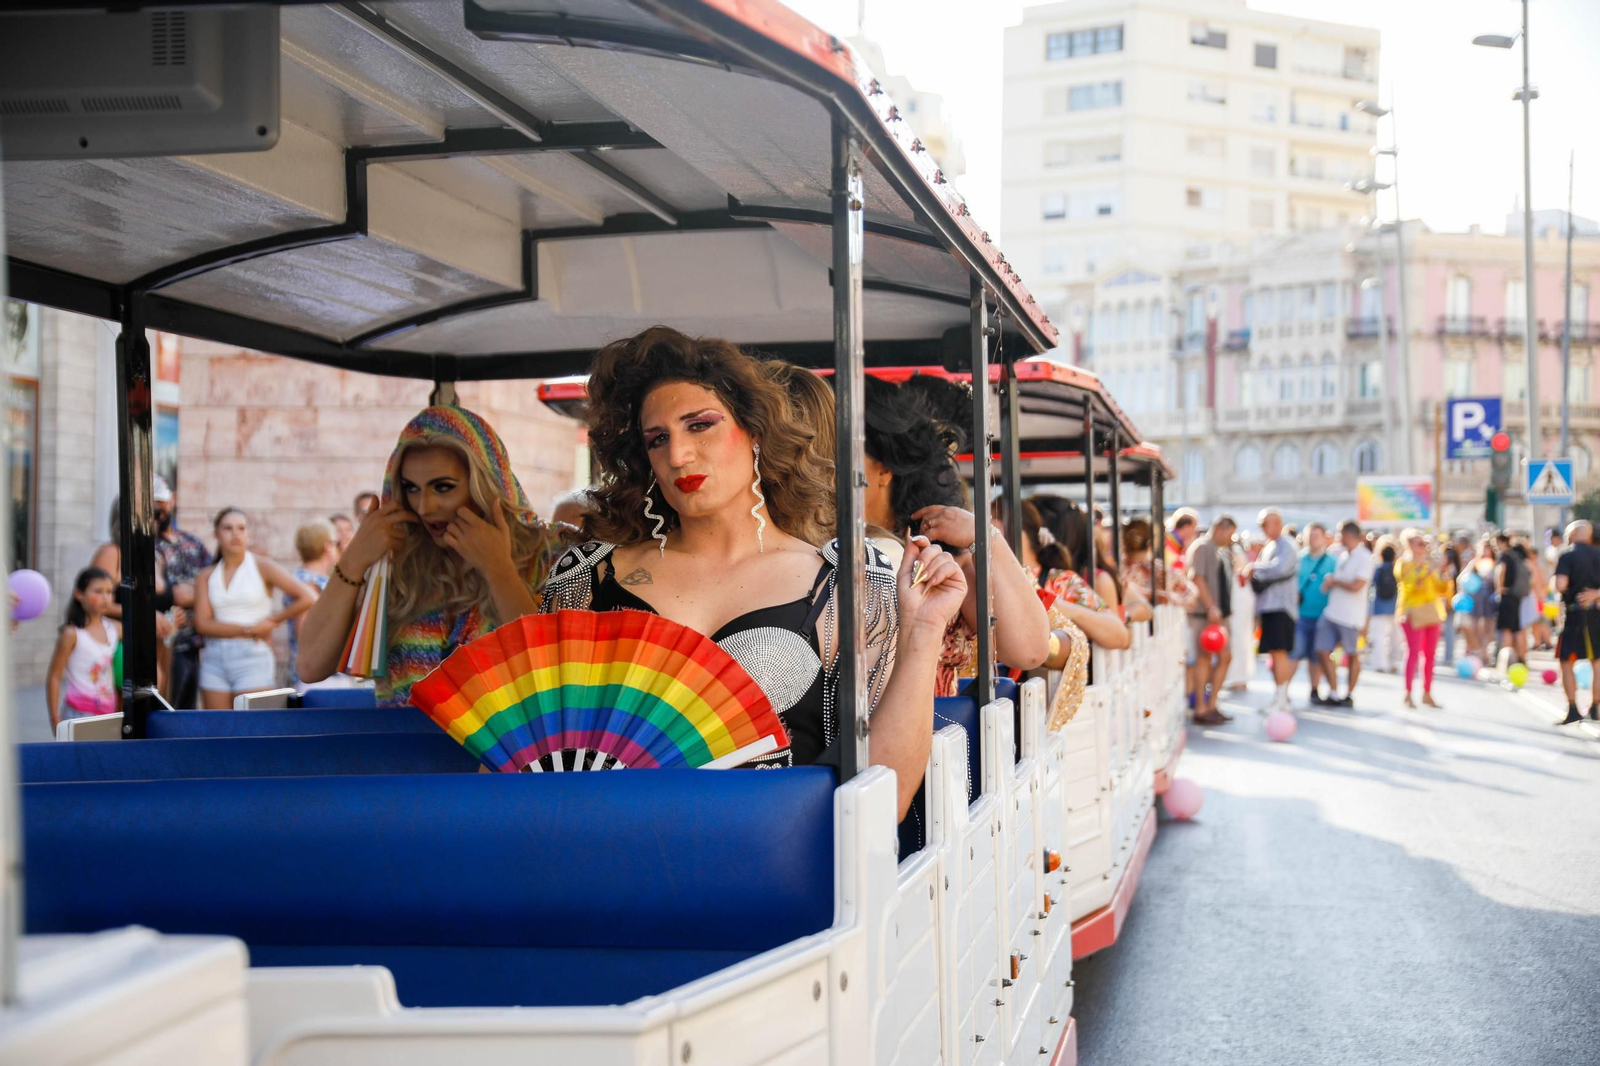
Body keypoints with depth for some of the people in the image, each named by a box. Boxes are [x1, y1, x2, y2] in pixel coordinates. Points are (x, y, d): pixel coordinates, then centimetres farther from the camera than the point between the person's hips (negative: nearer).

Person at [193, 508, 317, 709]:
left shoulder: (262, 568, 3)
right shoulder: (206, 576, 10)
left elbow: (307, 598, -3)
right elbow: (202, 624, -2)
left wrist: (273, 620, 0)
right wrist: (249, 630, -9)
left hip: (253, 657, -3)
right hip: (214, 660, 3)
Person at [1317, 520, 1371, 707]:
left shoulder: (1364, 558, -11)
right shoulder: (1343, 556, 15)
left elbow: (1356, 586, -19)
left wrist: (1334, 581, -6)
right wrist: (1329, 582, 3)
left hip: (1350, 617, -8)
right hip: (1332, 613, 8)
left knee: (1352, 656, 5)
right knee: (1323, 652, 2)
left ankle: (1349, 695, 16)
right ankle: (1333, 693, 11)